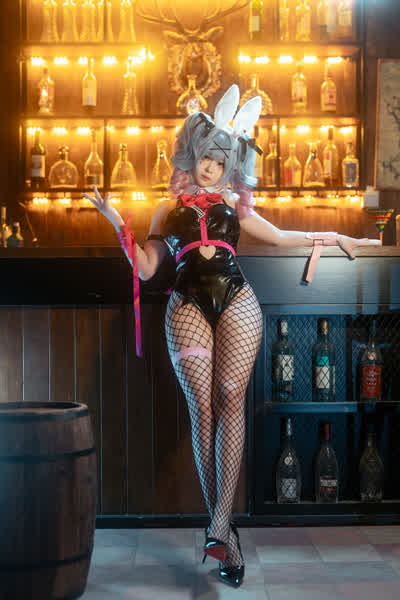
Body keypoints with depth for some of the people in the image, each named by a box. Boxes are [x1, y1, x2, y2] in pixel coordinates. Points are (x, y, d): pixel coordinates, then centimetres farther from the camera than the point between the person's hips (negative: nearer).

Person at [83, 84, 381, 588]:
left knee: (230, 398, -12)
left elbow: (278, 236, 29)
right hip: (187, 307, -1)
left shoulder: (233, 205, 22)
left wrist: (331, 236, 28)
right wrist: (118, 224, 3)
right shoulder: (169, 210, 19)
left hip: (236, 301, 1)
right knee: (202, 406, -8)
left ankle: (221, 520, -14)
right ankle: (221, 525, -3)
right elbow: (145, 268, 12)